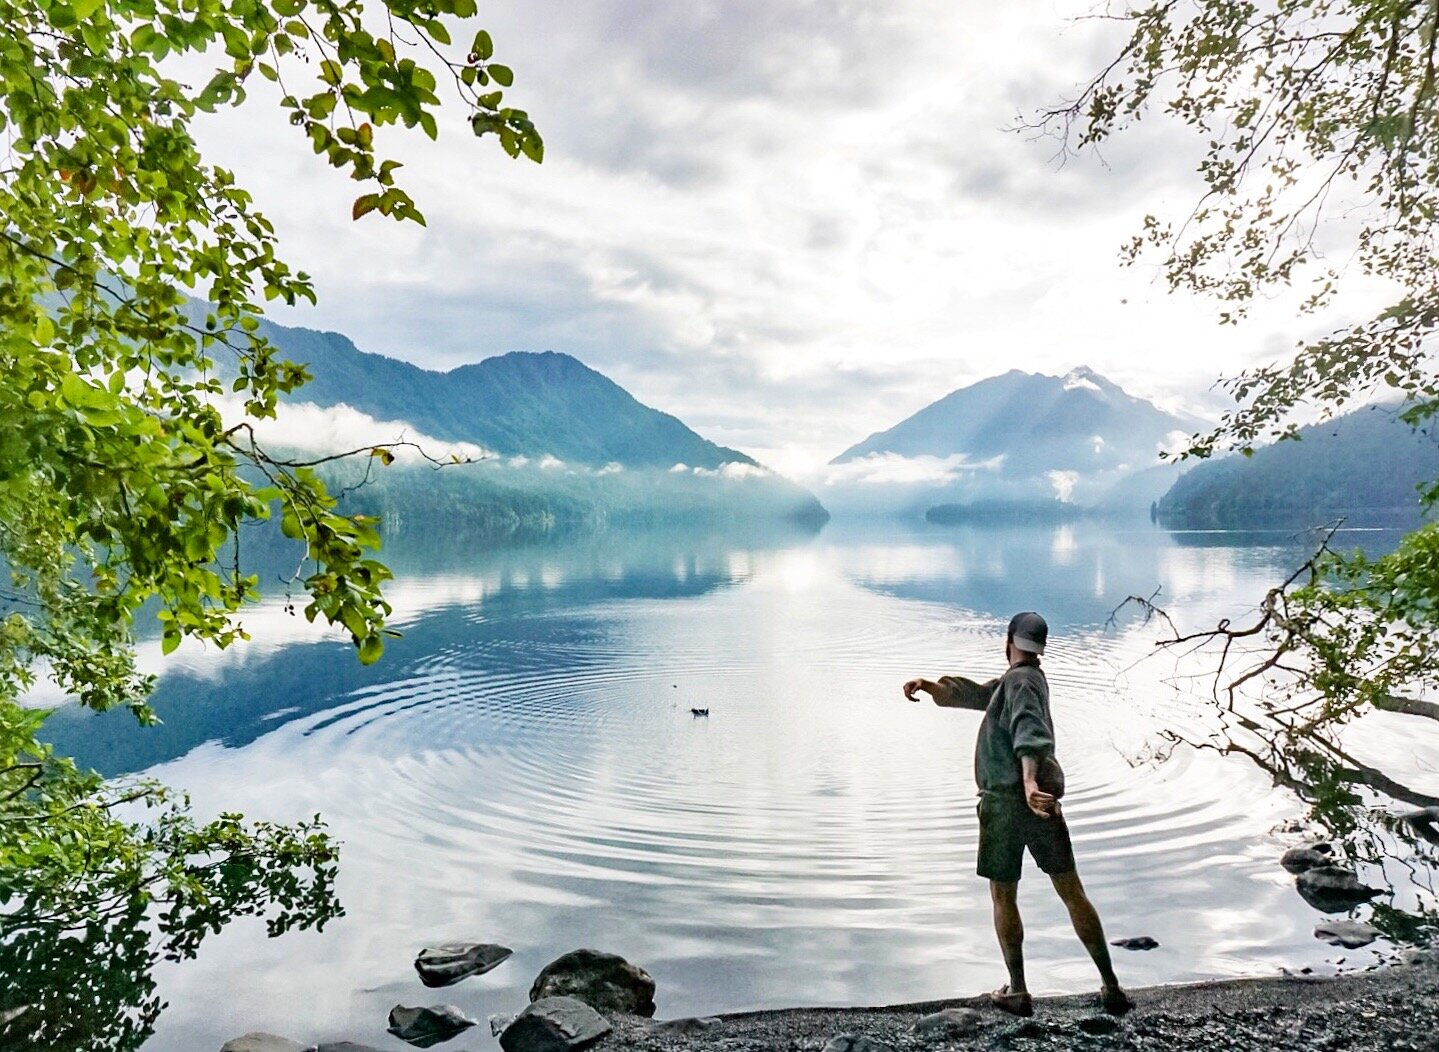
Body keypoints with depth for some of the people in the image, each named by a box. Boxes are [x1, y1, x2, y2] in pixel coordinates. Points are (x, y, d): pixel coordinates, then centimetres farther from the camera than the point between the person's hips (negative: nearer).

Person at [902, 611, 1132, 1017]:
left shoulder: (1019, 681, -13)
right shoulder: (1030, 678, 13)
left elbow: (1029, 730, -31)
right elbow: (978, 695, 18)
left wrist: (1029, 780, -45)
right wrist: (930, 685, 6)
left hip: (1006, 802, -7)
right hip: (1041, 801, 7)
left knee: (1003, 899, 10)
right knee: (1073, 893, 13)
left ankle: (1018, 992, 19)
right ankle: (1111, 986, 17)